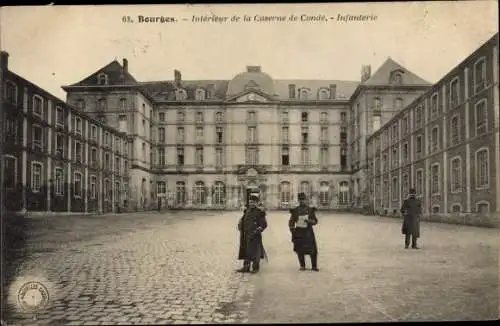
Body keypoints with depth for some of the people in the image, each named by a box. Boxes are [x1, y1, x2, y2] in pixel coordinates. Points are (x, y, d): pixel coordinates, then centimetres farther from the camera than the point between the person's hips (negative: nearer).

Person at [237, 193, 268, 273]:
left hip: (255, 236, -6)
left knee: (255, 252, 0)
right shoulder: (247, 211, 11)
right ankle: (246, 267, 20)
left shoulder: (260, 213, -8)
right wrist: (240, 225, 7)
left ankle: (255, 268, 11)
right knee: (245, 251, 11)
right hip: (246, 235, 6)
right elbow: (242, 220, 24)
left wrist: (256, 232, -17)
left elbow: (264, 224, -11)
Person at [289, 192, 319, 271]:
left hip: (308, 233, 0)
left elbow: (315, 221, 3)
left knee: (313, 250, -1)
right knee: (300, 251, 4)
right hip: (299, 233, 0)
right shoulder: (295, 210, 3)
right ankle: (302, 266, 18)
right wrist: (293, 233, -1)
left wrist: (309, 221, -17)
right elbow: (291, 222, 8)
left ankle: (314, 266, 12)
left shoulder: (310, 210, 2)